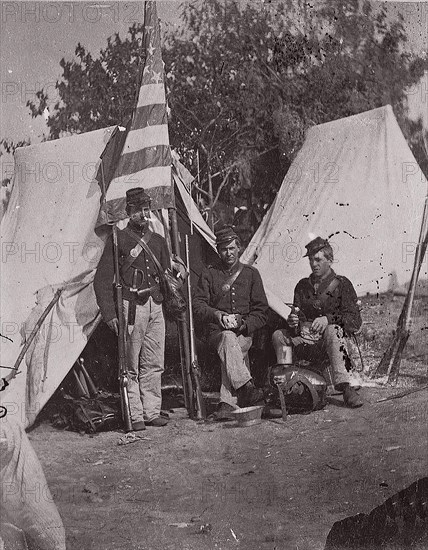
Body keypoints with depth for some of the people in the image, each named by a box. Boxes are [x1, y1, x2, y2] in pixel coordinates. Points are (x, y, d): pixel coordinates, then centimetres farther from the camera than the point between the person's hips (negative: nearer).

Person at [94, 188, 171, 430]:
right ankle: (135, 416, 4)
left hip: (155, 304, 5)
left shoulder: (158, 241, 15)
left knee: (154, 364, 7)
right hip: (131, 305, -5)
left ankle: (152, 412, 15)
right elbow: (102, 280, -5)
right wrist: (109, 313, -11)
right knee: (131, 365, -2)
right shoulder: (118, 240, -2)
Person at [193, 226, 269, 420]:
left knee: (230, 350, -34)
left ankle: (228, 402, -41)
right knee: (228, 339, -37)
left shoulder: (251, 273, 17)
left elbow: (261, 311, 12)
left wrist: (244, 323, -7)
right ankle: (247, 388, -50)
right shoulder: (209, 274, 15)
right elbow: (197, 306, 6)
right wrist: (216, 315, -14)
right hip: (216, 333, -1)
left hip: (244, 333, 1)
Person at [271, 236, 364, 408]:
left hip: (333, 340, -4)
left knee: (332, 330, -37)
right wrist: (292, 322, -11)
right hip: (306, 339, 5)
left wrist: (328, 319, -23)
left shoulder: (342, 284, 4)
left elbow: (354, 320, -6)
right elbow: (298, 317, 15)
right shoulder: (302, 286, 19)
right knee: (279, 335, -18)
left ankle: (345, 387, -46)